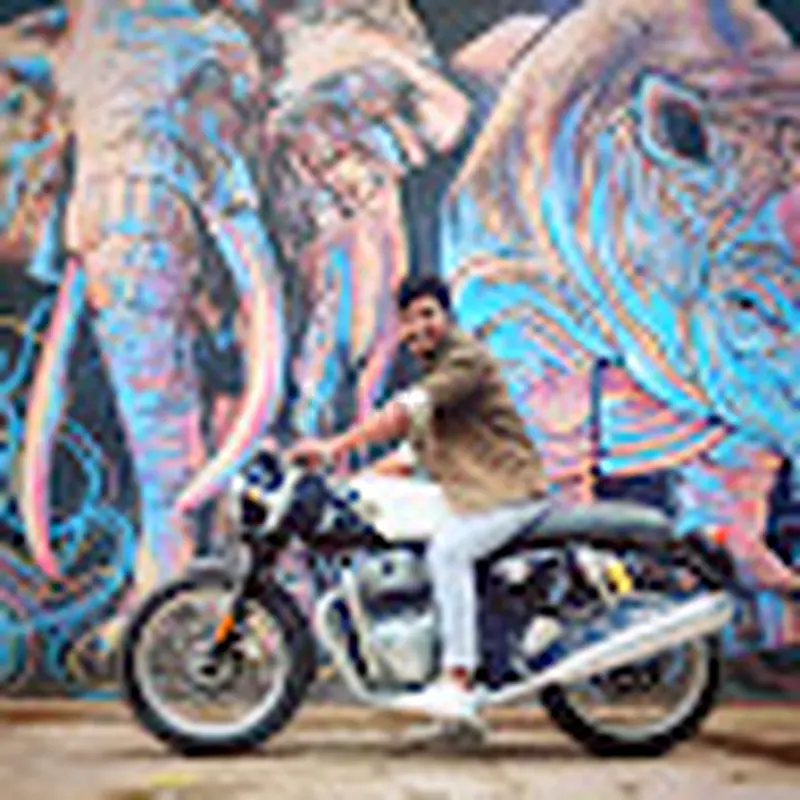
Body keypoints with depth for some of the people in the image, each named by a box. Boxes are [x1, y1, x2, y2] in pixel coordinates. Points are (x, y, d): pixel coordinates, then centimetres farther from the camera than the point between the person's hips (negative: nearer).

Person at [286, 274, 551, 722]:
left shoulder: (466, 357, -10)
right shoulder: (433, 372, 21)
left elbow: (405, 412, -23)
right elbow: (416, 447, 25)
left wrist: (333, 448, -27)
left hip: (510, 491, -11)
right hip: (474, 496, 11)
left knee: (448, 550, -31)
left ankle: (457, 685, -34)